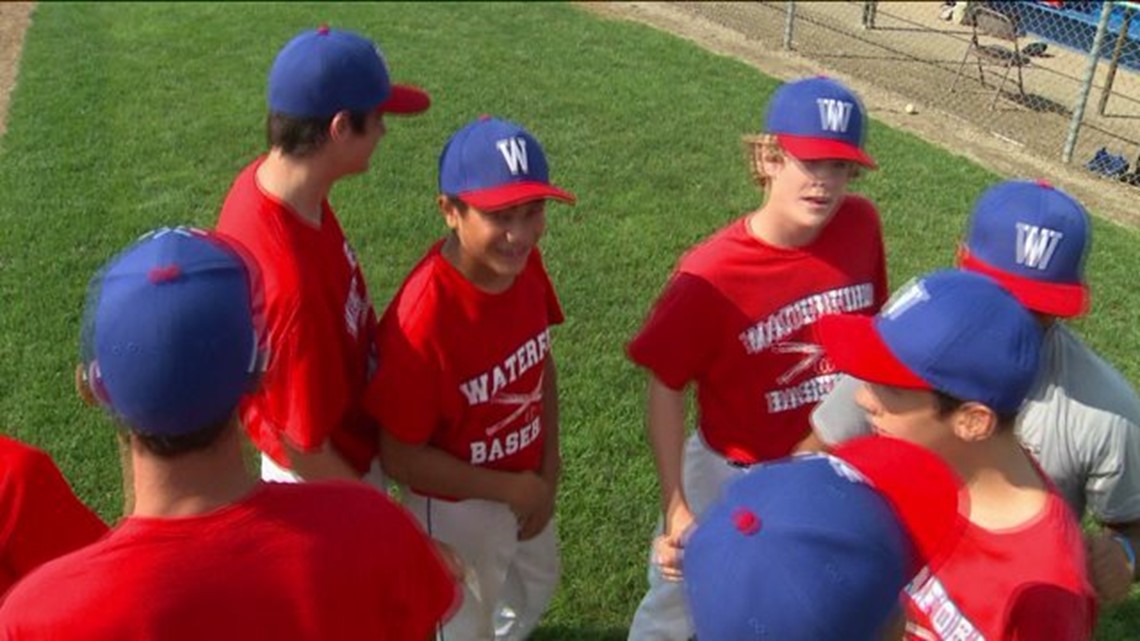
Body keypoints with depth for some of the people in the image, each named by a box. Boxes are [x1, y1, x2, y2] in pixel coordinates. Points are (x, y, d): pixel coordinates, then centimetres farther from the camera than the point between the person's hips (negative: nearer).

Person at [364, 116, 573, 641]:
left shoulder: (525, 264, -17)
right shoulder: (421, 320, -36)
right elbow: (400, 458, -26)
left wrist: (548, 473, -5)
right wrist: (509, 490, -19)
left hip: (526, 484, 7)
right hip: (456, 505, -6)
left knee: (537, 589, 34)